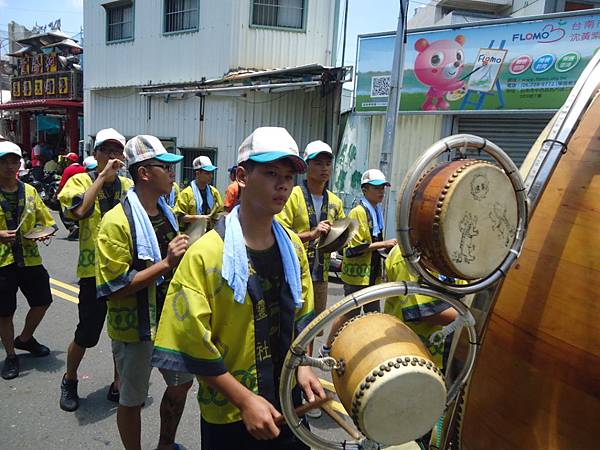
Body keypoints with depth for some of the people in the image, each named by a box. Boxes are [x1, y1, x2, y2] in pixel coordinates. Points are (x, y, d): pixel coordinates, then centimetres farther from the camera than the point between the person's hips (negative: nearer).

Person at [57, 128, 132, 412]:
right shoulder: (81, 180, -4)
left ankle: (118, 386, 31)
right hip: (94, 270, -4)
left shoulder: (129, 185, 8)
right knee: (86, 335, 6)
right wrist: (102, 177, -21)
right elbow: (78, 211, -25)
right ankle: (69, 381, 35)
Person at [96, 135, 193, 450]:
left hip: (170, 320, 8)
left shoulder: (166, 212, 5)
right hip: (134, 329, -8)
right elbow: (113, 288, -25)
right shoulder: (117, 220, -21)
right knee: (132, 400, 12)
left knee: (182, 383, 22)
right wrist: (165, 264, -28)